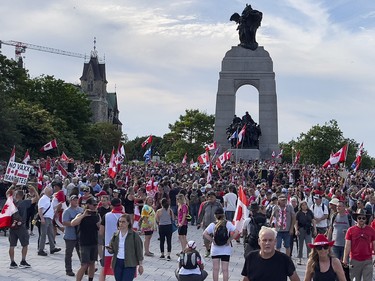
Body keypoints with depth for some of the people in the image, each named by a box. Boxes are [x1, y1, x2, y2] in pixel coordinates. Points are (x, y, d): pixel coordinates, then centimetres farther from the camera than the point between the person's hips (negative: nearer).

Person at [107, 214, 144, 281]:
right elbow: (112, 250, 13)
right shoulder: (116, 235, 7)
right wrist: (110, 249, -11)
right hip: (117, 263, 5)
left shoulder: (134, 235, -6)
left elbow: (139, 250, -3)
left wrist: (140, 265, -4)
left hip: (129, 264, -5)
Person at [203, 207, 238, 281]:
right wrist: (229, 239, -6)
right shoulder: (228, 224, -7)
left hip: (215, 249, 0)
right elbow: (236, 232, -14)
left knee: (215, 269, 11)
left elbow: (204, 234, -15)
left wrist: (211, 240, -6)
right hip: (226, 250, 0)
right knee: (225, 269, 5)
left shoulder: (213, 225, -8)